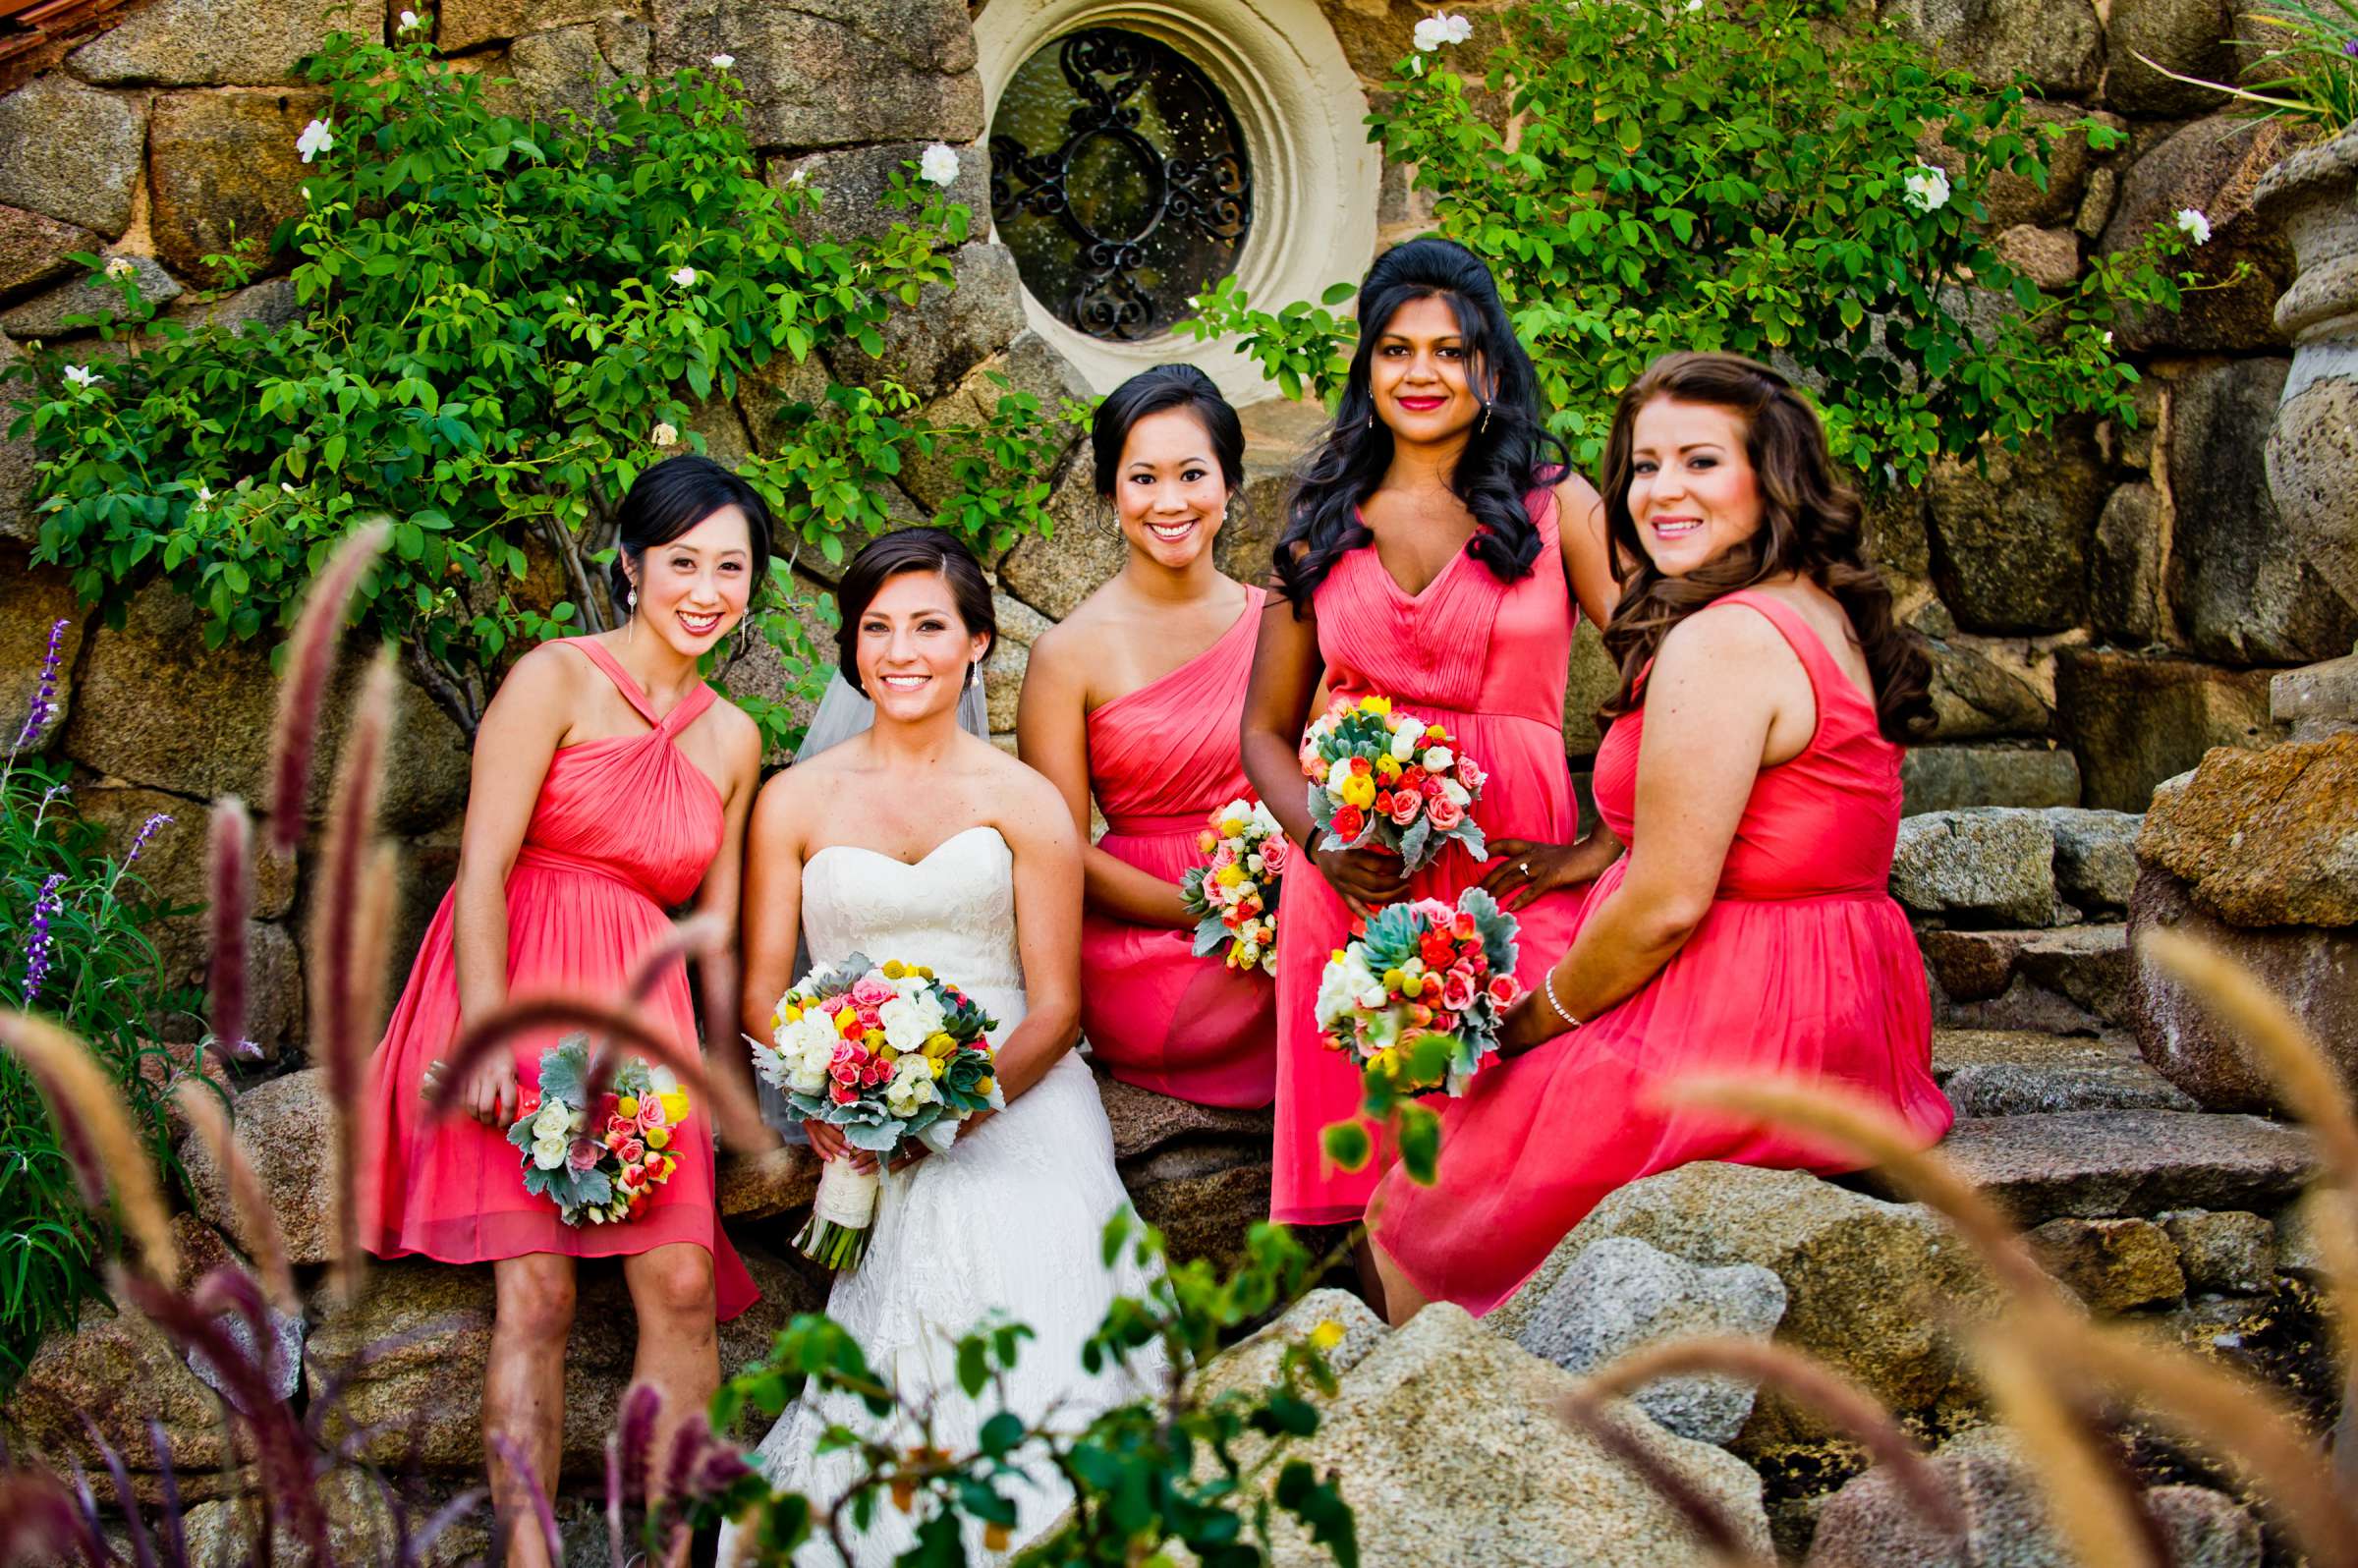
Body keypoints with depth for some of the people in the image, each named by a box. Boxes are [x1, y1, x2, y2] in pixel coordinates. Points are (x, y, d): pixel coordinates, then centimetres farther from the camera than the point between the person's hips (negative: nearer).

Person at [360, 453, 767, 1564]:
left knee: (680, 1281, -11)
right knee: (536, 1290, -13)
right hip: (512, 985, -4)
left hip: (639, 1010, 5)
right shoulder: (556, 680, -2)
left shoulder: (733, 740, 15)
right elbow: (484, 866, -10)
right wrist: (486, 1035, -20)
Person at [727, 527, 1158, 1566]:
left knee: (1017, 1238, -31)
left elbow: (1055, 1006, 4)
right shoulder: (796, 800, 12)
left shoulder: (1025, 803, 8)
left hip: (1012, 1089, 0)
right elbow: (761, 989, 10)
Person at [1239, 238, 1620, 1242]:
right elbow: (1267, 728, 18)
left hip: (1509, 877, -2)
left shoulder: (1554, 507, 6)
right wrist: (1321, 840, -2)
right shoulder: (1323, 525, 15)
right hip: (1352, 883, 2)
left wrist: (1599, 852, -10)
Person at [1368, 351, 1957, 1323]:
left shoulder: (1721, 640, -19)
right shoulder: (1827, 618, 12)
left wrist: (1536, 1021, -5)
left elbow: (1667, 904, -21)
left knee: (1407, 1215, 5)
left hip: (1741, 1042, -10)